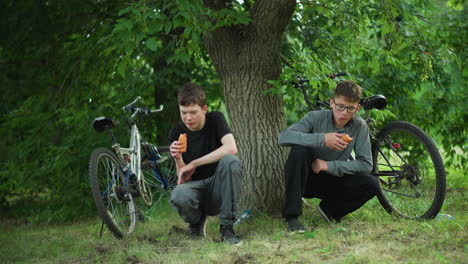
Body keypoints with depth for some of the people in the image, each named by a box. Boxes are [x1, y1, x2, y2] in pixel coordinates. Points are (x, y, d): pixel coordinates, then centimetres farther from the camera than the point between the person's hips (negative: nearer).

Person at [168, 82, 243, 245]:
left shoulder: (215, 120, -5)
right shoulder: (176, 133, -1)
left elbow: (231, 149, -25)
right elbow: (183, 176, -2)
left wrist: (194, 164, -23)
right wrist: (178, 159, -24)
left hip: (217, 187, 0)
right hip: (196, 187, 0)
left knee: (231, 161, -32)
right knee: (178, 196, -36)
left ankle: (227, 227, -21)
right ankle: (196, 221, 3)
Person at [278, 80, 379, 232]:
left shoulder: (359, 126, -10)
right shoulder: (316, 117, -16)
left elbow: (366, 164, -14)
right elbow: (283, 137, -29)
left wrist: (330, 165, -24)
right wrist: (322, 139, -38)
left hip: (330, 181, 2)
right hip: (305, 178, -2)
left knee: (371, 185, -22)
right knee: (300, 149, -33)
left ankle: (328, 209, 4)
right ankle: (291, 216, -26)